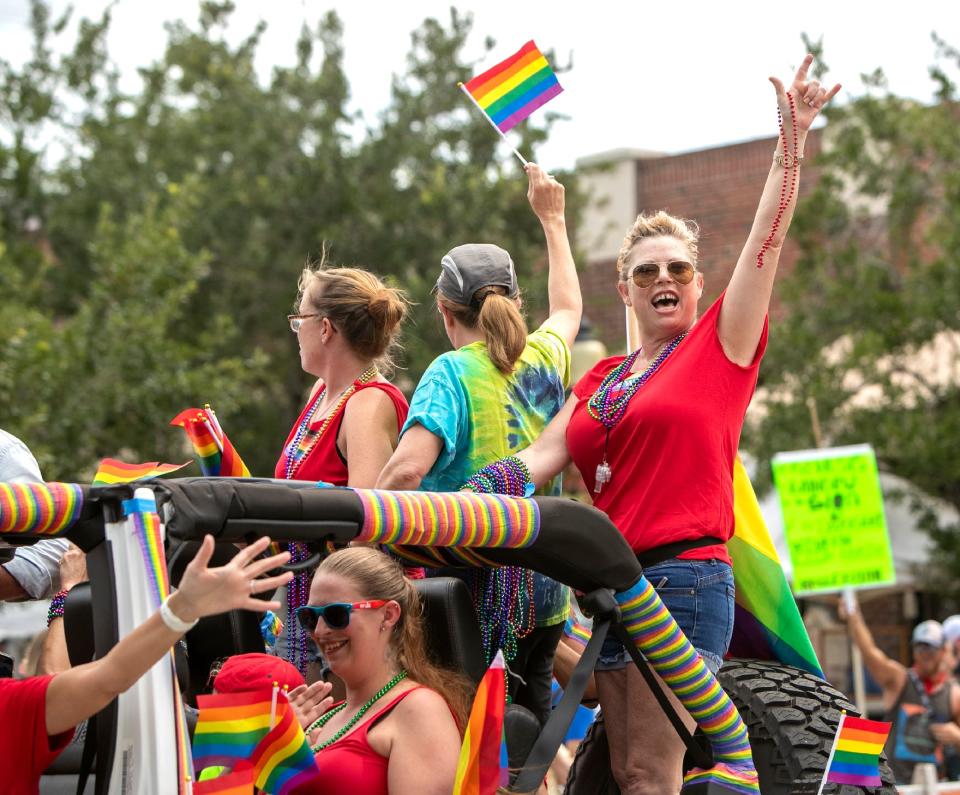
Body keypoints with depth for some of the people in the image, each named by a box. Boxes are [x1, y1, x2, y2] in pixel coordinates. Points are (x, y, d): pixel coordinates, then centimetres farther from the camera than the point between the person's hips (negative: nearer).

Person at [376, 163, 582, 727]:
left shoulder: (454, 373, -10)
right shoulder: (545, 360, 8)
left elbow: (407, 468, -25)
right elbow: (568, 309, 32)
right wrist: (553, 219, 44)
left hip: (476, 591, -6)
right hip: (545, 593, 6)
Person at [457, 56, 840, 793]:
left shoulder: (721, 346, 3)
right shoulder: (601, 381, 19)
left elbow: (765, 240, -5)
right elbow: (542, 457, 11)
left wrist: (791, 141, -12)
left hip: (685, 579, -7)